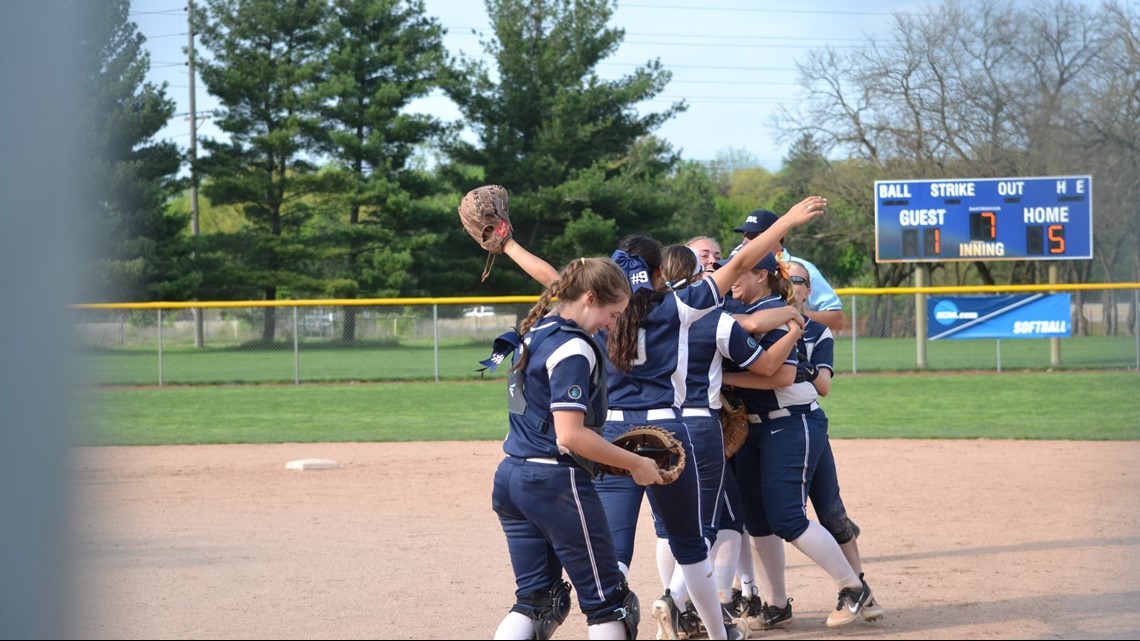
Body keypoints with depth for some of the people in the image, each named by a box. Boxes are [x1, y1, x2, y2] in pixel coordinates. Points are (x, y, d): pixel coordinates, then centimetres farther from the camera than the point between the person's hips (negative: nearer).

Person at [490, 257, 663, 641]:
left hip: (511, 478, 9)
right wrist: (635, 464, -13)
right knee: (607, 601, 5)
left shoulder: (533, 335, 12)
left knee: (537, 601, 11)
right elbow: (570, 435, -23)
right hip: (557, 482, -9)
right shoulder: (574, 349, -17)